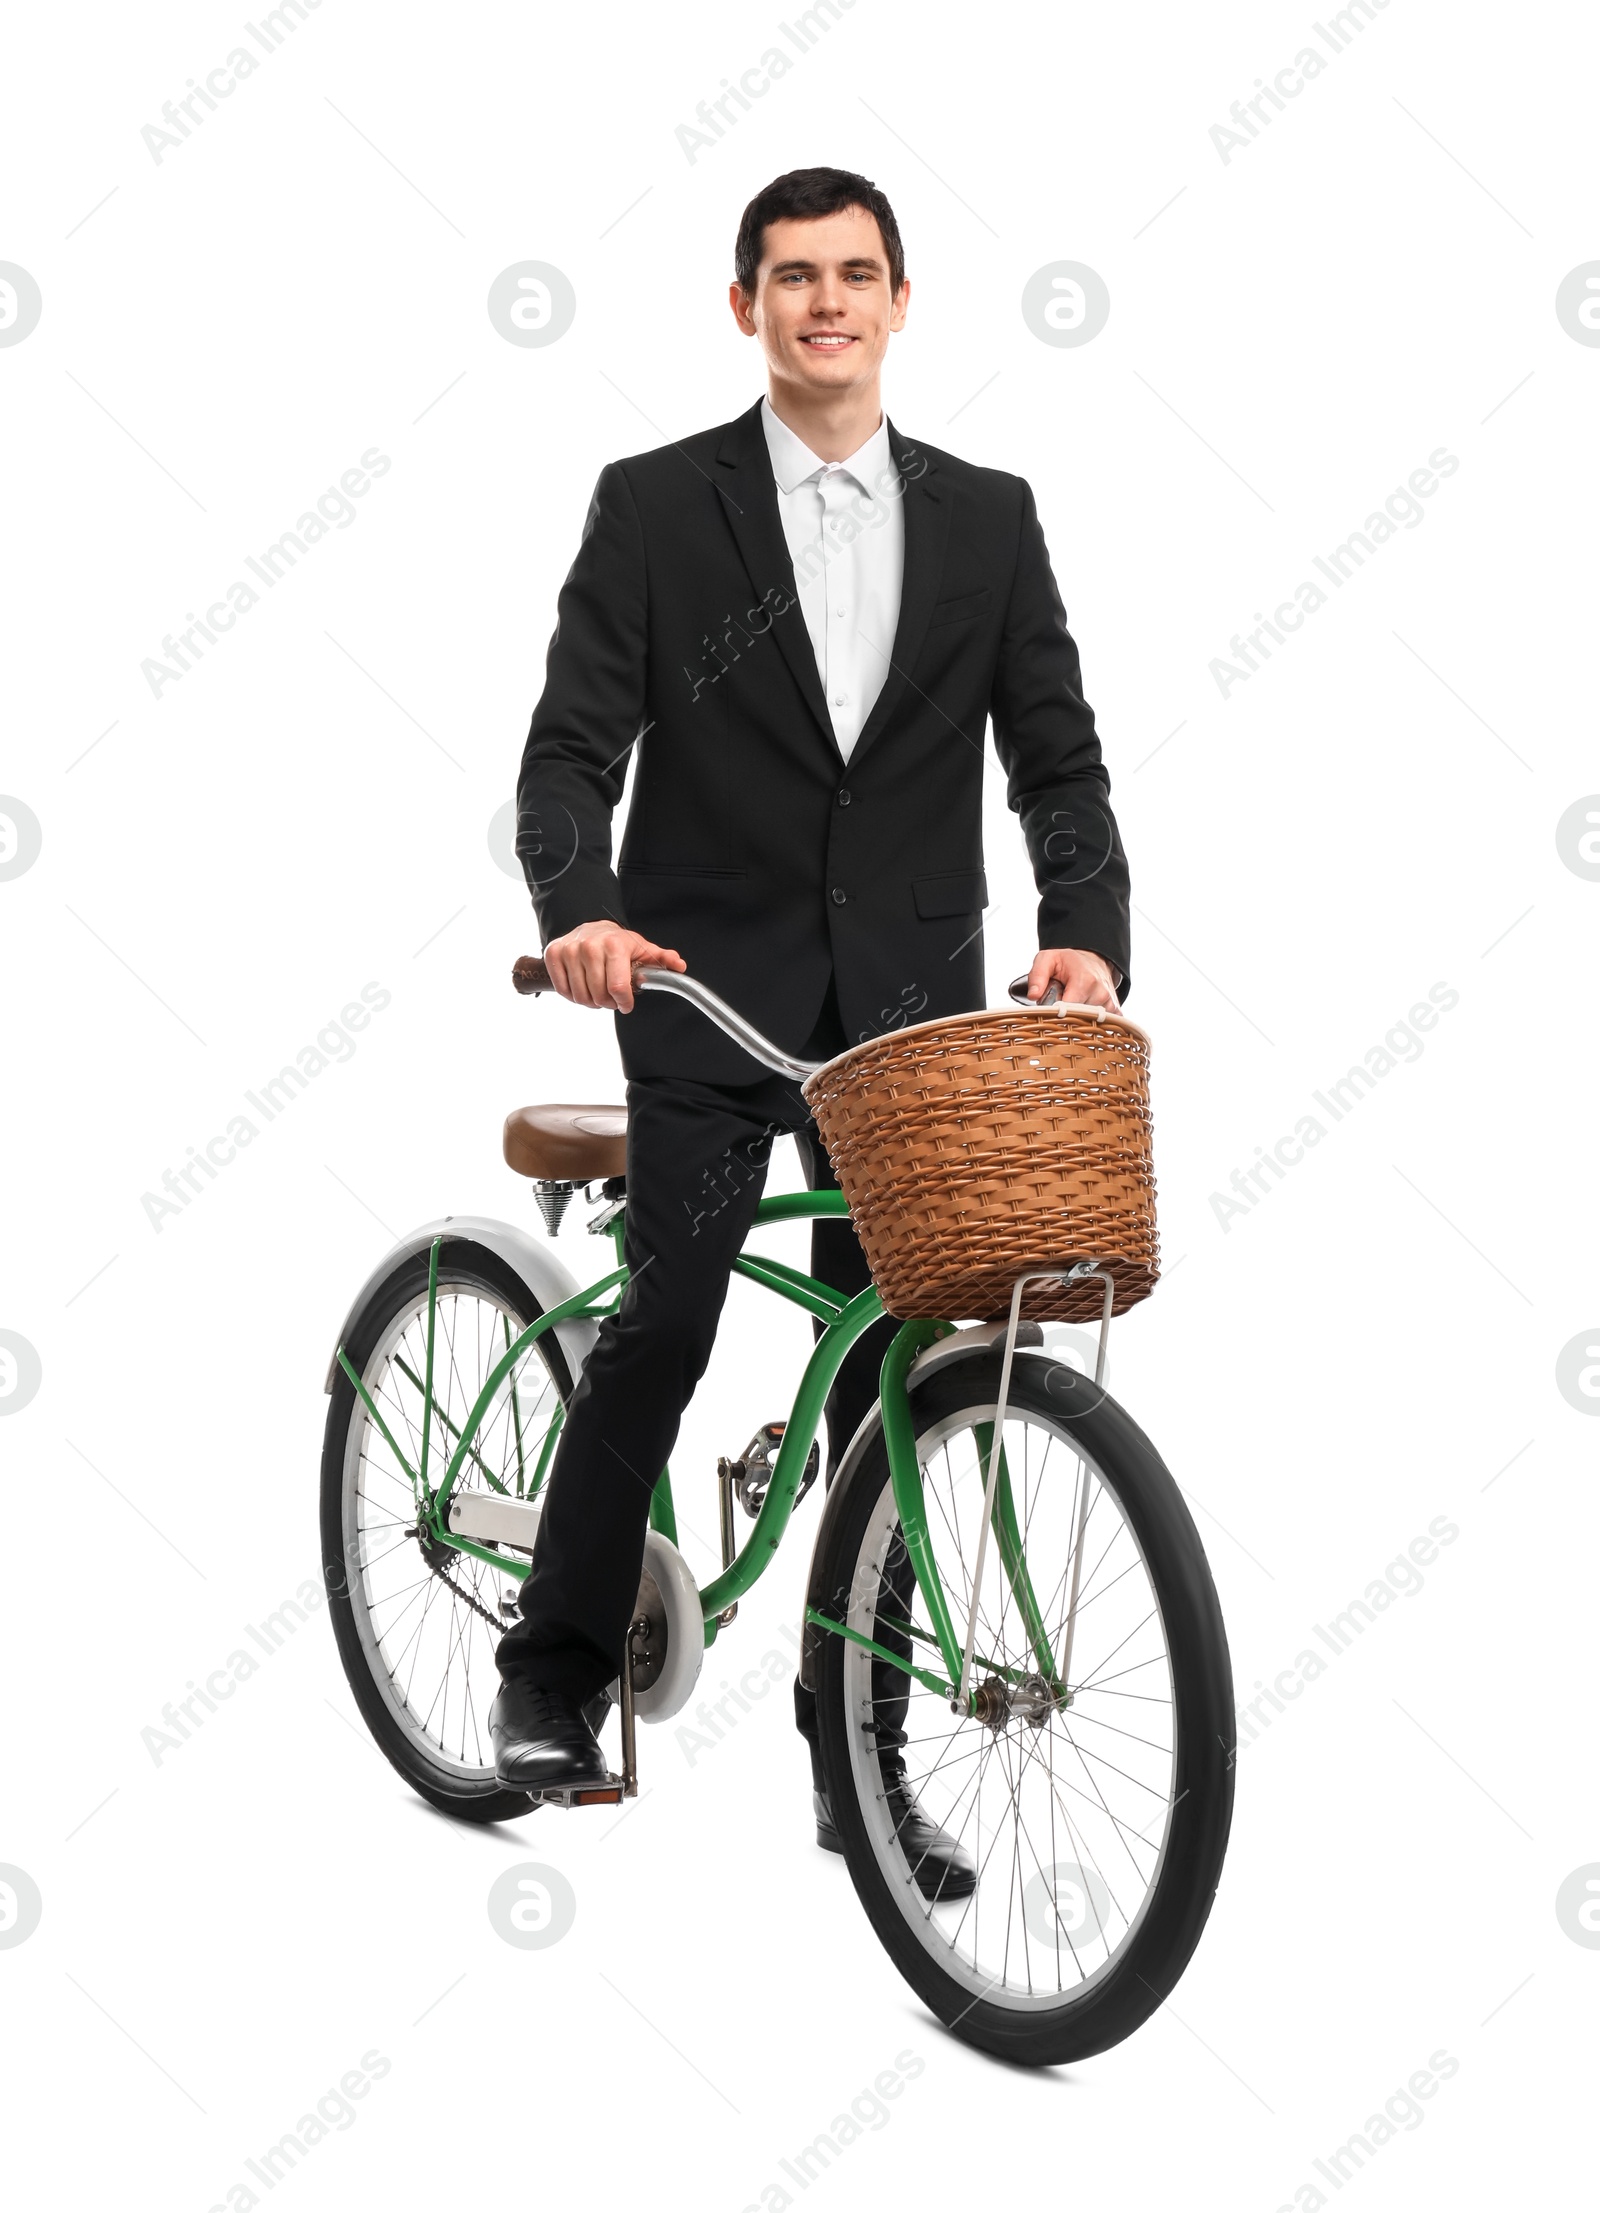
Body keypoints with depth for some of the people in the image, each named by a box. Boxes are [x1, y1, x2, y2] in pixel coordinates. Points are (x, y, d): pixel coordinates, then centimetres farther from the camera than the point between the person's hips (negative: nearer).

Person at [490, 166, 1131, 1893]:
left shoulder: (986, 517, 8)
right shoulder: (654, 505, 1)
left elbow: (1055, 753, 3)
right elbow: (573, 748, -6)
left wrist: (1085, 929, -15)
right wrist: (579, 907, -25)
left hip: (908, 1004, 3)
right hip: (706, 984, -2)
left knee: (887, 1363, 4)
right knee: (666, 1316, -14)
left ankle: (860, 1751, 14)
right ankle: (556, 1672, 5)